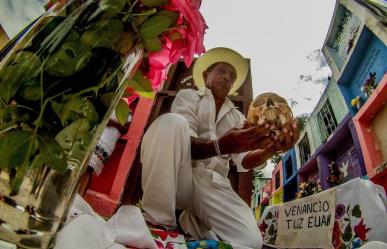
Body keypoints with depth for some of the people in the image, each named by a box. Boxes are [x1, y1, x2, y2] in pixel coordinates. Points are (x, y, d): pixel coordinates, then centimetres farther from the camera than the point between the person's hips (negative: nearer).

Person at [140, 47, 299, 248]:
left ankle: (191, 221, 8)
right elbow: (185, 145, -10)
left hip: (214, 184, 4)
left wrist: (269, 149, -20)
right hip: (178, 176, -3)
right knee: (171, 122, -29)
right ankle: (159, 222, -21)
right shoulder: (188, 96, 9)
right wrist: (221, 146, -31)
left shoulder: (237, 117, 20)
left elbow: (244, 160, 4)